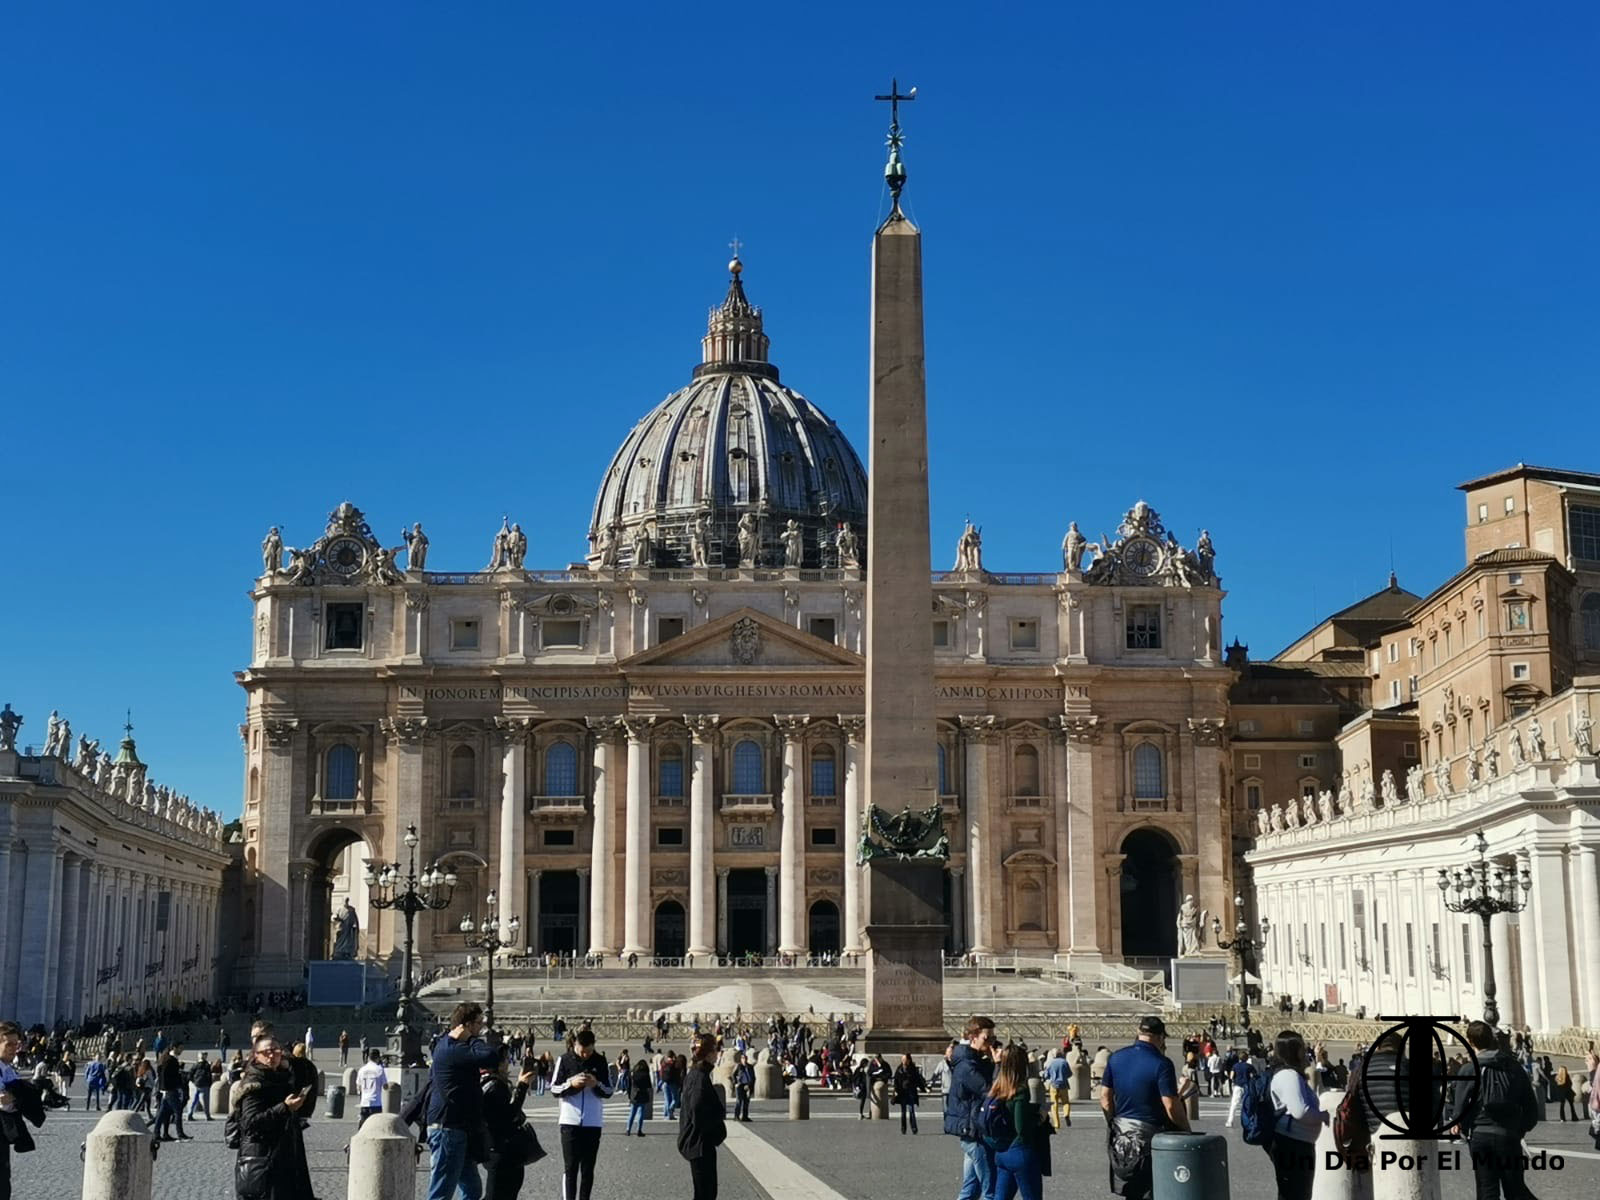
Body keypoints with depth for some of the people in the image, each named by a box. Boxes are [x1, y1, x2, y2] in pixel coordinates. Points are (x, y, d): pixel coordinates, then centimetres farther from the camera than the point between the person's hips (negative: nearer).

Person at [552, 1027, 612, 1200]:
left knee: (588, 1168, 7)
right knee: (570, 1167, -2)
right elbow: (554, 1089, -1)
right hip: (570, 1121, -2)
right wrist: (571, 1084, -18)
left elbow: (608, 1091, 5)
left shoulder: (600, 1062, 2)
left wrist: (597, 1084, -15)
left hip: (593, 1123, 2)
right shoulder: (565, 1060, -2)